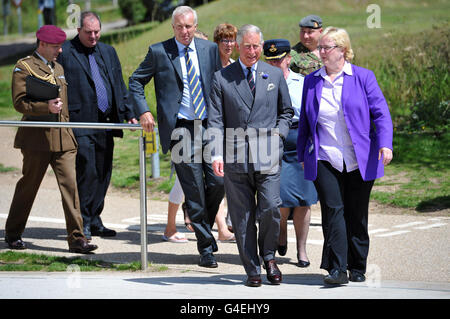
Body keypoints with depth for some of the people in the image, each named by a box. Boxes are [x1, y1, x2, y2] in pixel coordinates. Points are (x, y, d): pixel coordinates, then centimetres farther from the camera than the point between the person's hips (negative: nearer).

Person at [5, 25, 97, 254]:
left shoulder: (58, 68, 19)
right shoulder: (24, 68, -4)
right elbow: (19, 102, -13)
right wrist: (46, 107, -23)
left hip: (63, 138, 6)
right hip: (37, 138, -6)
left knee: (70, 184, -6)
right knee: (28, 186, 5)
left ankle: (76, 239, -8)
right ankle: (13, 234, 22)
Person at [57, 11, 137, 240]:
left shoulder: (108, 52, 16)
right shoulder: (64, 53, -2)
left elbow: (119, 85, 20)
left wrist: (129, 113, 13)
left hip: (106, 123, 6)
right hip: (80, 124, -6)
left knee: (103, 174, 8)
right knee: (87, 172, -11)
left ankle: (94, 221, 18)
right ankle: (82, 223, -1)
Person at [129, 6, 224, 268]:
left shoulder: (209, 49, 9)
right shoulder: (159, 52, 2)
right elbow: (136, 81, 11)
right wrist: (143, 111, -2)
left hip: (210, 126, 3)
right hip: (181, 129, -2)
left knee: (218, 181, -5)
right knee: (194, 188, -2)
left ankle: (203, 223, 24)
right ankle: (206, 247, 7)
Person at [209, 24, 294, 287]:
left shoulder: (275, 75, 12)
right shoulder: (221, 78, 7)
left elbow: (286, 111, 20)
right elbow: (215, 120, 2)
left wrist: (278, 133, 1)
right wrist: (216, 153, -9)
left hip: (268, 156, 0)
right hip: (235, 157, 0)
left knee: (270, 208, -13)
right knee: (242, 218, 2)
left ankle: (269, 256, 11)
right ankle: (252, 271, 10)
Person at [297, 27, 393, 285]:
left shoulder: (363, 77, 2)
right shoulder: (311, 81, 10)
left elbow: (381, 113, -2)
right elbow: (305, 121, 17)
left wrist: (385, 143, -16)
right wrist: (302, 155, 16)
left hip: (359, 161, -1)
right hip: (325, 159, 1)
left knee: (357, 215, 6)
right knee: (332, 210, -12)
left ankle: (358, 268, 18)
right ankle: (337, 269, -13)